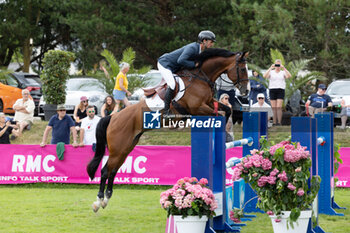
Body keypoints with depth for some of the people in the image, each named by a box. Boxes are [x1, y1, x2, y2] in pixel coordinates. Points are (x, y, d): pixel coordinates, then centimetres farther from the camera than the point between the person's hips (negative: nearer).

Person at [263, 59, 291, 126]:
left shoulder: (283, 73, 8)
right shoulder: (271, 72, 9)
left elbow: (289, 76, -12)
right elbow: (265, 76, -11)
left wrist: (283, 68, -16)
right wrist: (270, 68, -15)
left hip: (280, 90, -1)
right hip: (272, 90, 1)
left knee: (279, 107, -11)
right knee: (273, 107, 0)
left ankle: (279, 122, -12)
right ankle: (274, 122, 3)